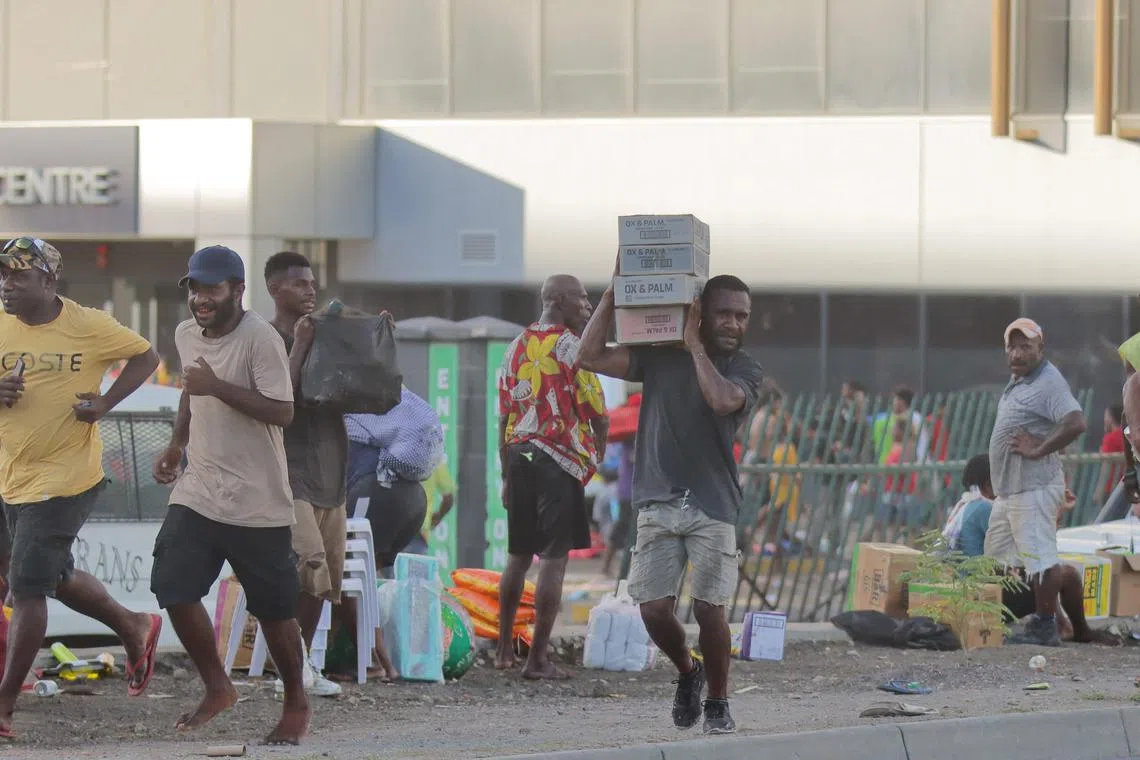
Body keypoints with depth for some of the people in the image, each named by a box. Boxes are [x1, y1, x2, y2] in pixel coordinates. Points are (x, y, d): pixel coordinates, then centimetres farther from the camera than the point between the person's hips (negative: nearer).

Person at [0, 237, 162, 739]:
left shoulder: (88, 327, -10)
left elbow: (146, 357, 3)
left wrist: (105, 403, -10)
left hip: (65, 480, -6)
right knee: (56, 577, 20)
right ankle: (135, 629, 45)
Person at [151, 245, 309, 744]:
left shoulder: (260, 338, -17)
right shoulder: (186, 335, 7)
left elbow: (282, 412, -24)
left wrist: (217, 386, -28)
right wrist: (176, 446, 14)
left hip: (257, 501, -6)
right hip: (197, 492, 6)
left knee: (274, 608, 4)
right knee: (173, 588, -6)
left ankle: (296, 706, 21)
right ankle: (217, 688, 13)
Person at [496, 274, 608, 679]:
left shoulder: (517, 347, 11)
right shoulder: (571, 347, -9)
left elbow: (504, 417, 13)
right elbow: (596, 412, -9)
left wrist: (506, 474, 19)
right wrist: (599, 454, 10)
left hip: (518, 456, 7)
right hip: (559, 462, -7)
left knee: (518, 554, 16)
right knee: (553, 558, -5)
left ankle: (505, 651, 23)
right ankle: (538, 658, -8)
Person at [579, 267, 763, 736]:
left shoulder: (744, 370, 1)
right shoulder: (660, 356, 6)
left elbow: (723, 399, -22)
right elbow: (591, 356, -3)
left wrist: (696, 346, -11)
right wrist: (613, 294, -8)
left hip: (712, 506, -1)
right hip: (658, 503, 1)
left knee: (708, 609, -6)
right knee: (654, 609, -4)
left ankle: (718, 702, 14)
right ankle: (687, 673, 26)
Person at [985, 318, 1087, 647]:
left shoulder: (1048, 382, -14)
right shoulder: (1018, 381, 18)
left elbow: (1076, 423, -27)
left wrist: (1039, 450, -23)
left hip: (1034, 489, -11)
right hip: (1009, 490, 11)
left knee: (1040, 558, -9)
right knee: (997, 558, 15)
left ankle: (1046, 627, -6)